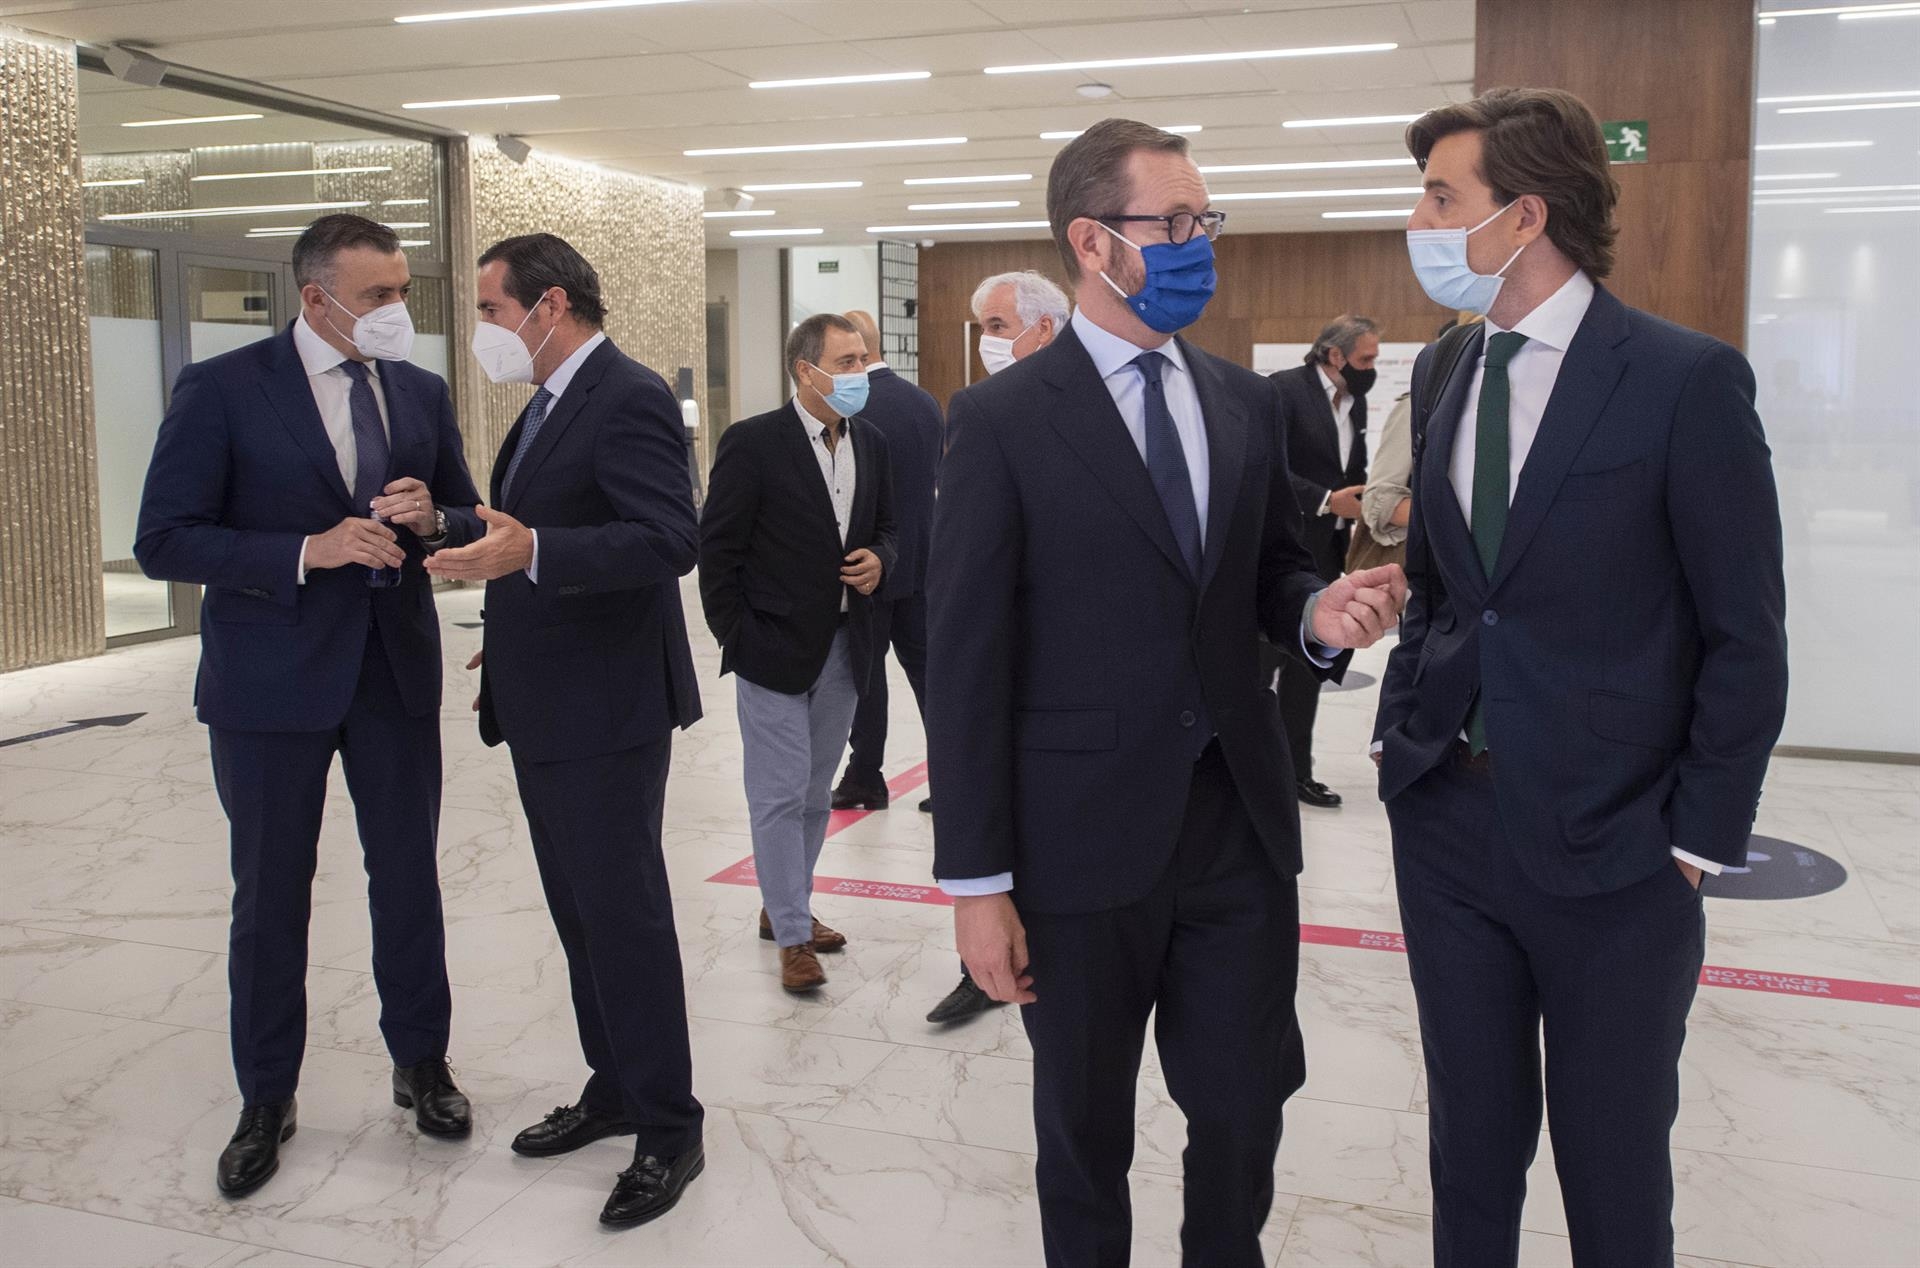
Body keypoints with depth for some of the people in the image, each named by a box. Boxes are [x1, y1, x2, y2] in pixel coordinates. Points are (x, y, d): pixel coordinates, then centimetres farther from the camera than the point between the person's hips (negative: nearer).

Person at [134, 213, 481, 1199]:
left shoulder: (421, 393, 5)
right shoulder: (220, 390, -8)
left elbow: (469, 518, 12)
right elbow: (164, 541, -11)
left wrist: (431, 518, -12)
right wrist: (308, 550, -23)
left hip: (395, 672, 3)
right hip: (272, 676, -3)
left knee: (408, 876, 12)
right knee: (270, 894, 8)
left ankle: (421, 1064, 30)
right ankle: (266, 1100, 25)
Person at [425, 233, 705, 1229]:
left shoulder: (629, 400, -16)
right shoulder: (551, 402, 15)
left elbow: (668, 541, -27)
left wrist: (531, 551, -37)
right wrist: (512, 635, 22)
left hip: (605, 709, -10)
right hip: (545, 707, 10)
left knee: (622, 914, -3)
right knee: (579, 911, 17)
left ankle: (668, 1129, 10)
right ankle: (613, 1089, 31)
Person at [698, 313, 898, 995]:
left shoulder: (872, 444, 6)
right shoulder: (752, 443, -11)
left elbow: (885, 525, 19)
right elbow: (717, 549, -8)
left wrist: (878, 560, -4)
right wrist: (735, 638, -11)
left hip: (845, 647, 6)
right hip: (775, 649, -6)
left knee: (815, 792, 15)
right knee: (781, 795, -1)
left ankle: (784, 909, 32)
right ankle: (792, 937, 9)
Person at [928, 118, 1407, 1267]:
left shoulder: (1248, 402, 7)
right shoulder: (1003, 419, -8)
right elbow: (967, 662, -9)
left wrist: (1317, 613, -10)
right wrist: (977, 881, -11)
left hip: (1241, 829, 4)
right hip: (1085, 841, -4)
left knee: (1246, 1115, 13)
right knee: (1085, 1133, 15)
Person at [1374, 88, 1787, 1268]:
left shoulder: (1689, 380, -11)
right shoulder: (1442, 370, 7)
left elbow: (1745, 639, -8)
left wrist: (1701, 838, -8)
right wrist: (1408, 726, 6)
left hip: (1610, 854, -5)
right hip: (1446, 818, 5)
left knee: (1614, 1165, 13)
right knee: (1472, 1138, 18)